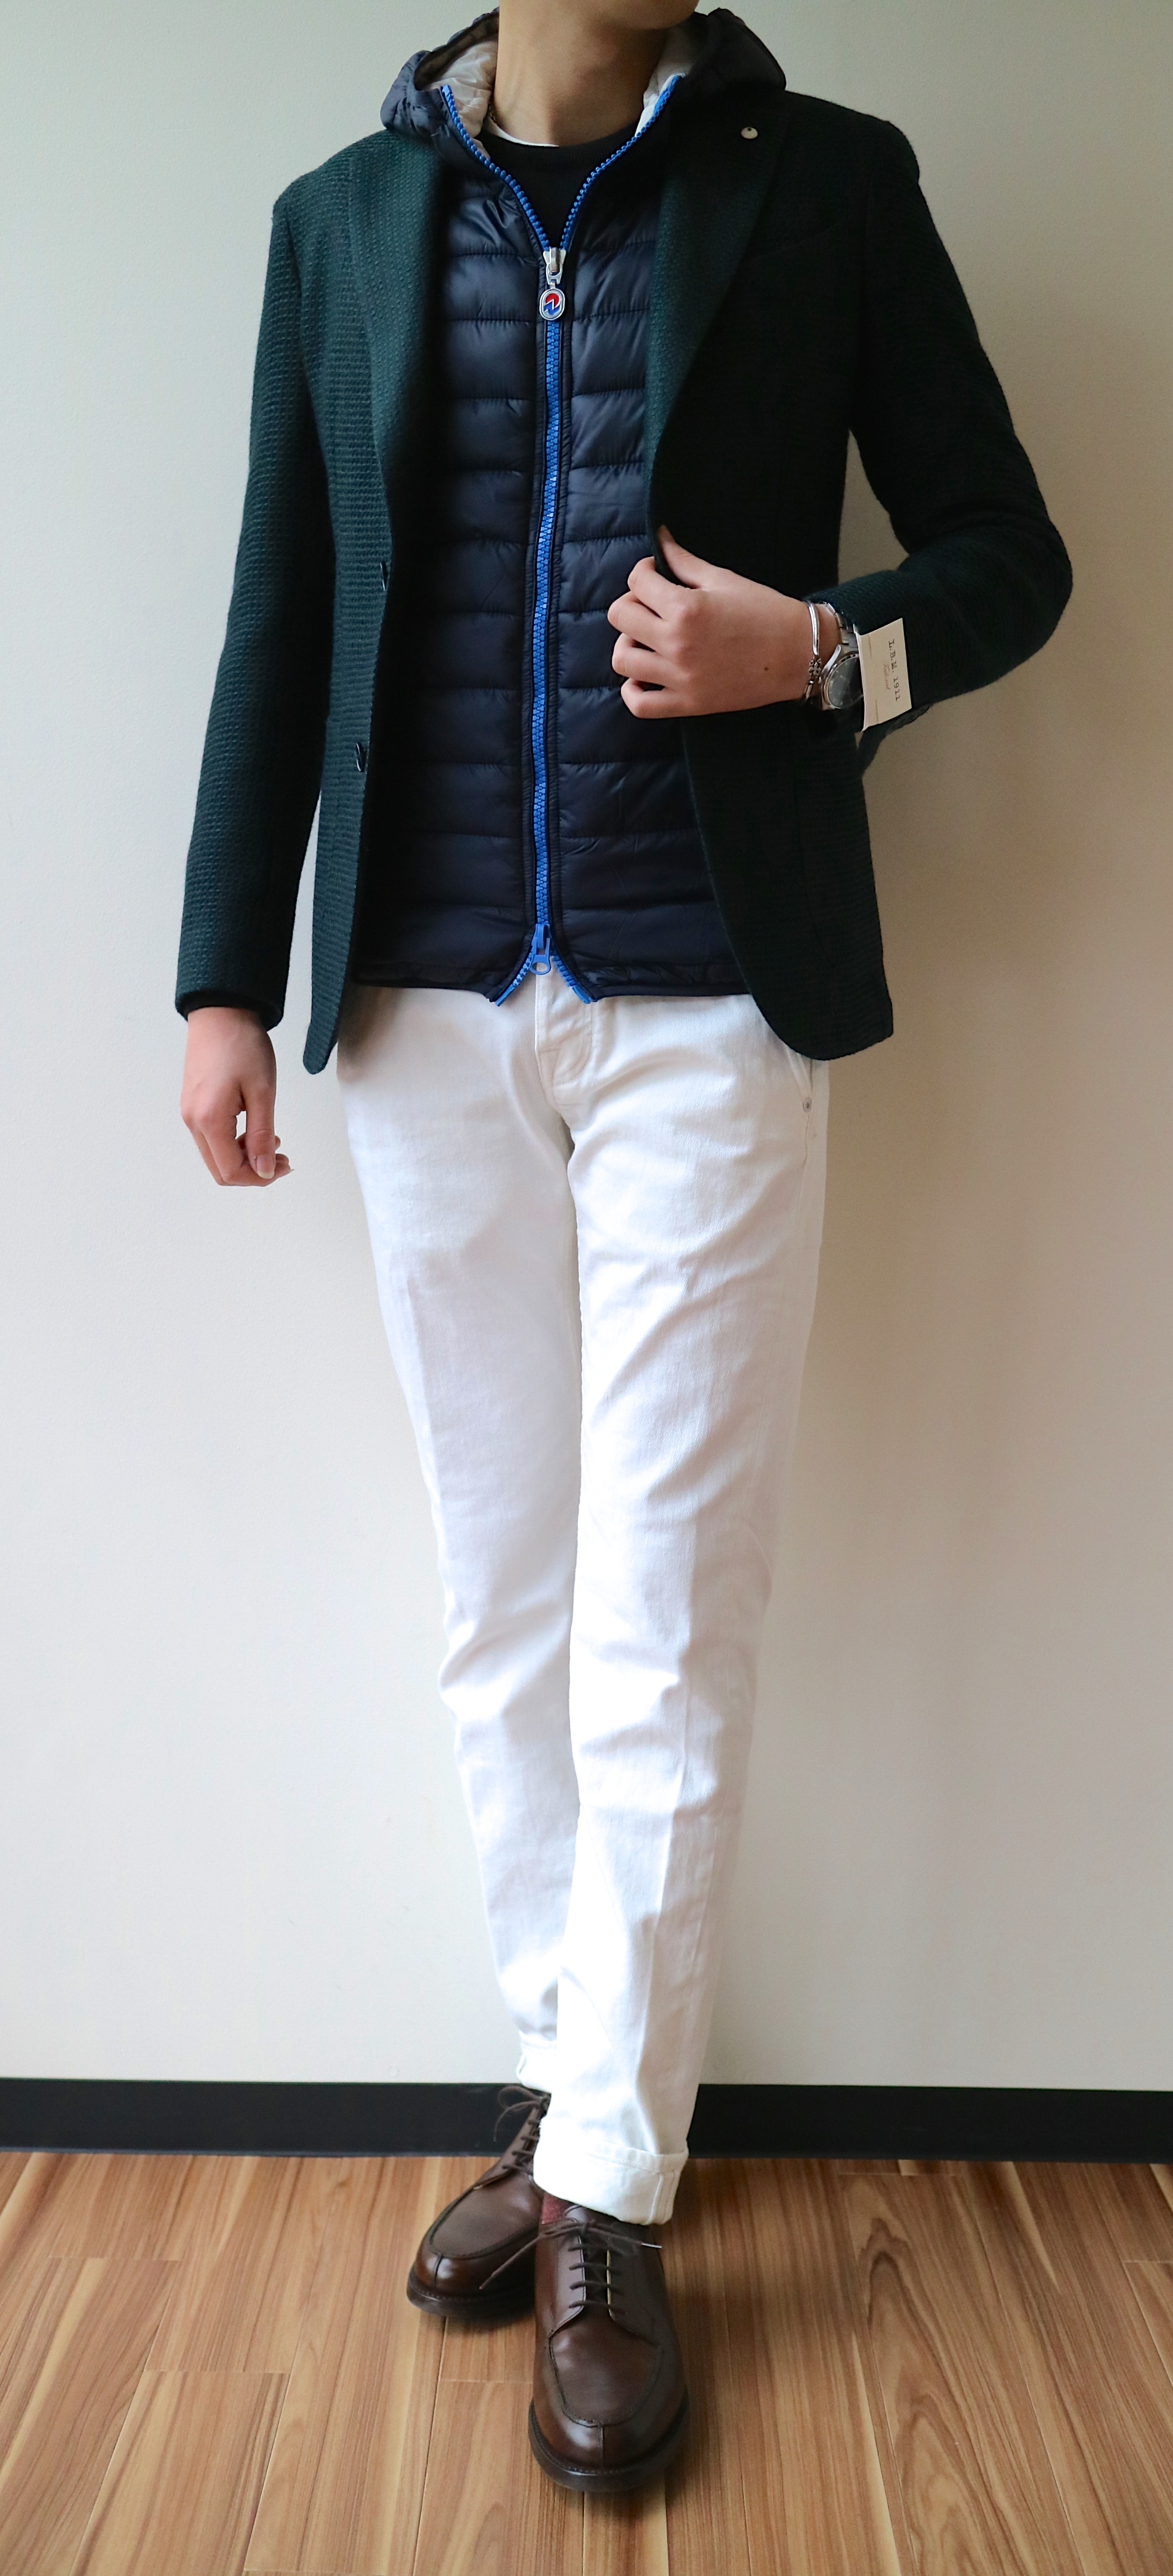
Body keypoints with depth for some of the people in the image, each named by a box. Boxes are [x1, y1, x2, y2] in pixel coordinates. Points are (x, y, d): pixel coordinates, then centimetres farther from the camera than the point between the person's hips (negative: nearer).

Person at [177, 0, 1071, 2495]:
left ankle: (613, 2200, 16)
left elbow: (1010, 555, 10)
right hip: (430, 1007, 3)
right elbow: (280, 624, 13)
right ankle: (568, 2085, 27)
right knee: (503, 1612, 9)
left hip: (706, 1004, -2)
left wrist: (827, 656, -12)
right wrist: (230, 975, 6)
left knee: (661, 1632, -1)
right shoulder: (343, 216, 15)